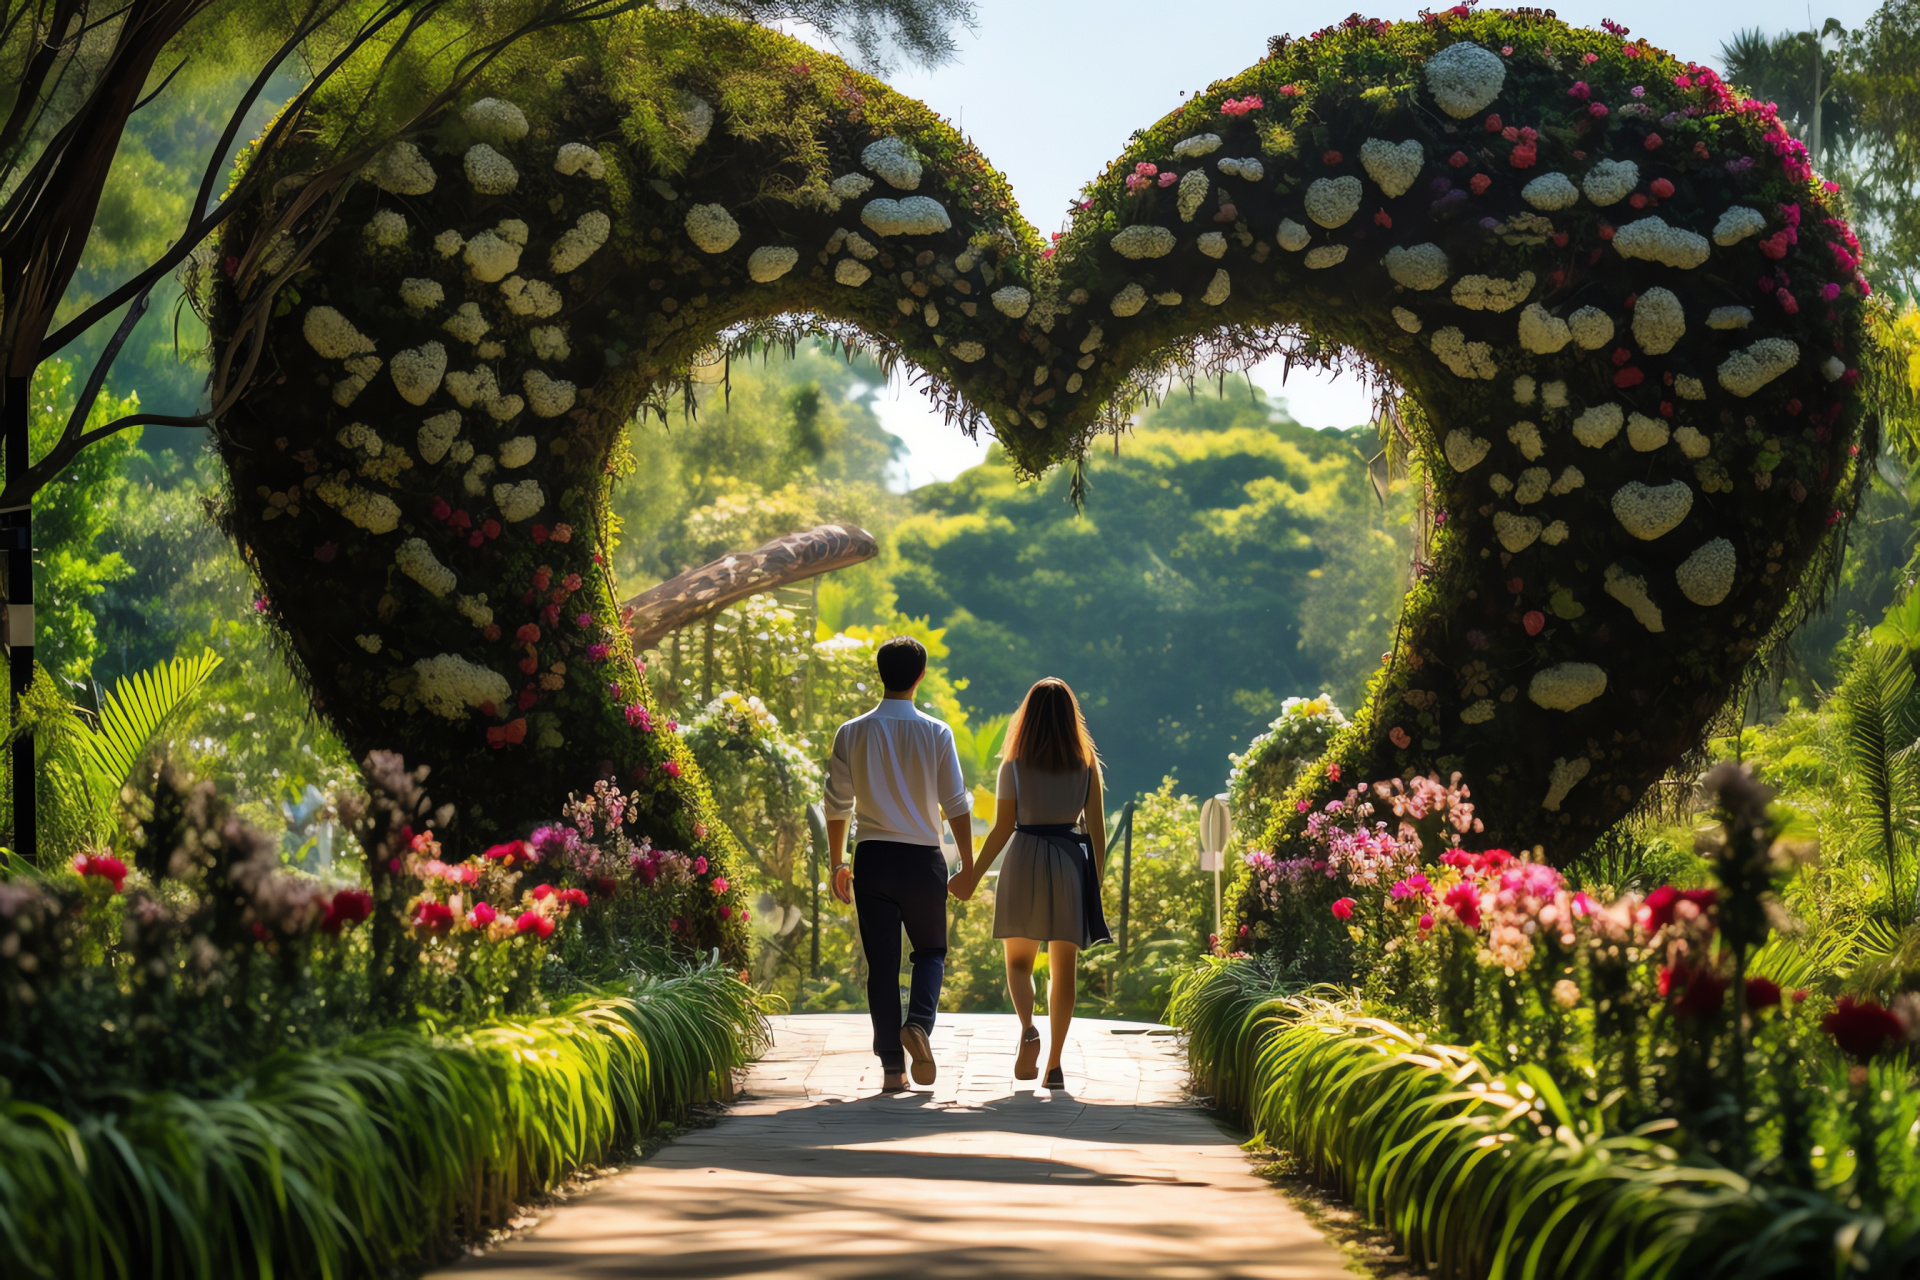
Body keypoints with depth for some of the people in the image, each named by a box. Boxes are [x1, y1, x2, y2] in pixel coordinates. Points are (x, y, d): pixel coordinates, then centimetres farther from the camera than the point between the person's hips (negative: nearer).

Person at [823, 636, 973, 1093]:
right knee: (930, 951, 16)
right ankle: (919, 1024, -12)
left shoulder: (851, 733, 0)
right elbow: (956, 804, -4)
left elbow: (837, 803, 3)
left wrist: (837, 864, 13)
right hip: (923, 858, -1)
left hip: (872, 858, 1)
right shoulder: (935, 733, -4)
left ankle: (892, 1067, 1)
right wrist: (968, 863, 4)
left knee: (881, 962, 5)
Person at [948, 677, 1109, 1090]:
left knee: (1019, 960, 13)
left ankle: (1028, 1029, -14)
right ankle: (1054, 1063, 1)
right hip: (1071, 860, 1)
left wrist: (972, 876, 4)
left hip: (1024, 861, -1)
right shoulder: (1086, 766, 3)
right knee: (1063, 967, 5)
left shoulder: (1014, 766, -2)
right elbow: (1097, 829, 3)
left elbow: (1002, 830, -4)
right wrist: (1097, 883, 11)